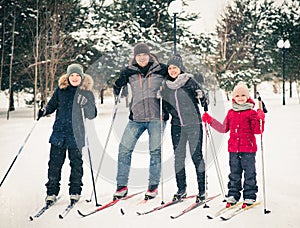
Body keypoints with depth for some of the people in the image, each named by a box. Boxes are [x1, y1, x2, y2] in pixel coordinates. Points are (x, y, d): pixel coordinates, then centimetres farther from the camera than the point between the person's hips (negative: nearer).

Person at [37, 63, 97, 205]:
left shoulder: (87, 93, 1)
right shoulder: (61, 90, 7)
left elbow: (92, 115, -3)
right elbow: (52, 105, 18)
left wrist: (85, 104, -21)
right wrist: (45, 111, -3)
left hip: (76, 134, -2)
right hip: (59, 132, 2)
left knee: (76, 164, 5)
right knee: (55, 163, 3)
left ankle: (75, 192, 18)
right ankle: (52, 192, 15)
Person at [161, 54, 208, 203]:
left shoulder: (190, 81, -4)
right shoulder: (166, 86, 9)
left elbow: (201, 95, -5)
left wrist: (201, 96, -24)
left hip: (193, 124, -4)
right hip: (176, 125, 4)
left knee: (196, 156, -1)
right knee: (178, 157, 8)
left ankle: (202, 190, 7)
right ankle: (181, 190, 19)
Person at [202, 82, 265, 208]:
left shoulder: (251, 113, -2)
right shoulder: (231, 113, 12)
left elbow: (257, 130, -8)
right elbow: (224, 129, 20)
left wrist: (260, 120, -25)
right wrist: (210, 121, 18)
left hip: (248, 148, -4)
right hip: (233, 148, 4)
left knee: (249, 173, 2)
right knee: (234, 173, 11)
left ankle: (249, 197, 12)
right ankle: (233, 195, 19)